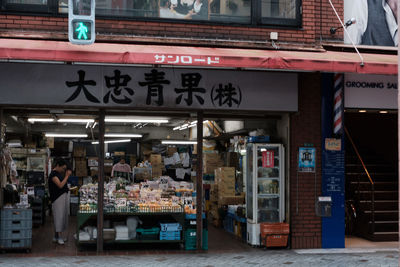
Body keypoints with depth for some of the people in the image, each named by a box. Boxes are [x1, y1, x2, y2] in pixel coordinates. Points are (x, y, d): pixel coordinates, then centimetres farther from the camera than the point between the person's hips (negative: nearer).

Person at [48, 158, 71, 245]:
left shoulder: (59, 173, 15)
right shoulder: (53, 174, -13)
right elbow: (60, 185, -20)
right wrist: (67, 176, -15)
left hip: (64, 196, 10)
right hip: (58, 198, -10)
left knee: (63, 216, 11)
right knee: (59, 216, -8)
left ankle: (56, 236, 18)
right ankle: (59, 237, -6)